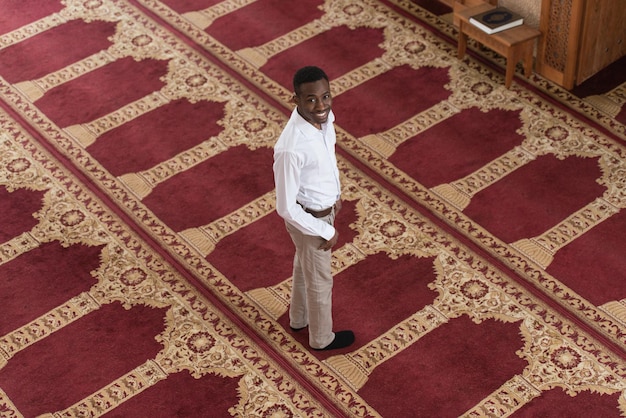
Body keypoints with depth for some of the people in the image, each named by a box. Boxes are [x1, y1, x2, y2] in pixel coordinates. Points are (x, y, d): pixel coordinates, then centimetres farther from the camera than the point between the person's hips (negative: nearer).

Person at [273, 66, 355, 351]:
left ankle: (299, 318, 57)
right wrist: (325, 231, -20)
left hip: (323, 207, 8)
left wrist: (335, 194, 14)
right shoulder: (291, 148, -39)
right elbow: (286, 207, -30)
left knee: (304, 265, 30)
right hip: (308, 218, -7)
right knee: (320, 279, 17)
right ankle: (322, 338, 44)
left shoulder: (324, 117, -15)